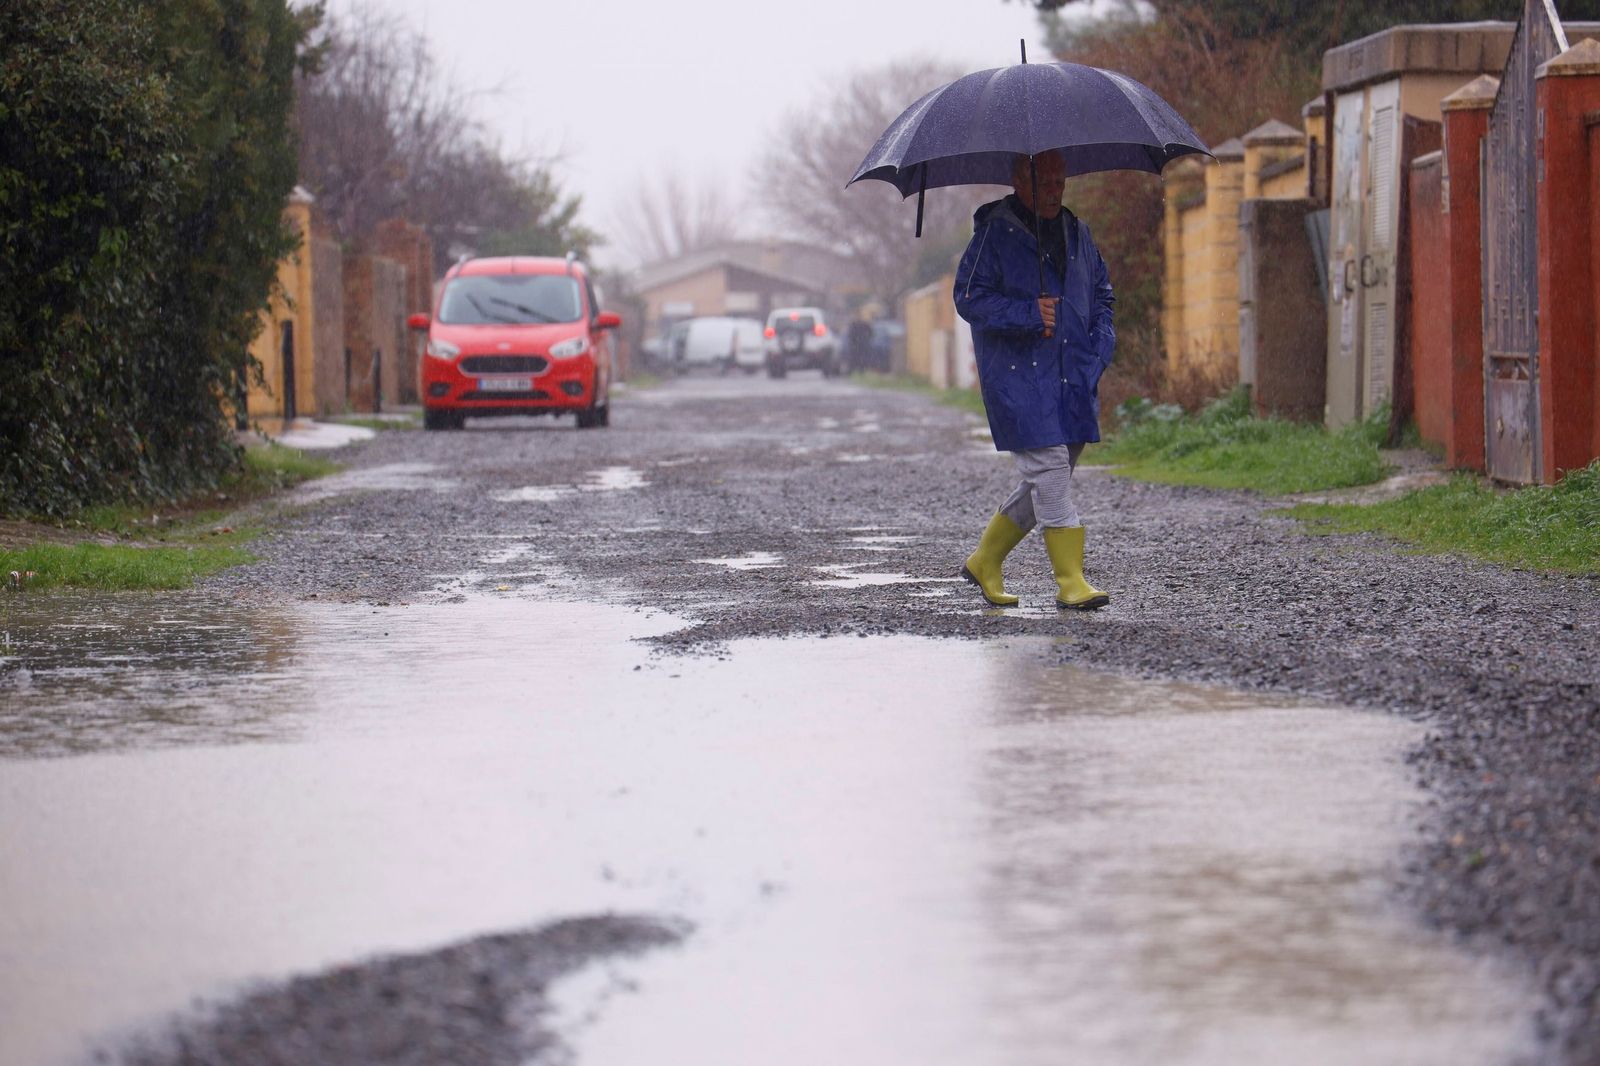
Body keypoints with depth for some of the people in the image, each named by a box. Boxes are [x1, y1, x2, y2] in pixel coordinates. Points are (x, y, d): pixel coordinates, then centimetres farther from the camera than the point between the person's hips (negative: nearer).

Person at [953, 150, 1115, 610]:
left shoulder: (1075, 231, 14)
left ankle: (985, 561, 25)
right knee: (1049, 469, -13)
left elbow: (1101, 293, 23)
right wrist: (1028, 314, -19)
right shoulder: (994, 234, -6)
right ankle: (1070, 580, -11)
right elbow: (968, 296, -10)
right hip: (1017, 376, -7)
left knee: (1044, 481, 9)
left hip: (1073, 378, 7)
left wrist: (1101, 347, 8)